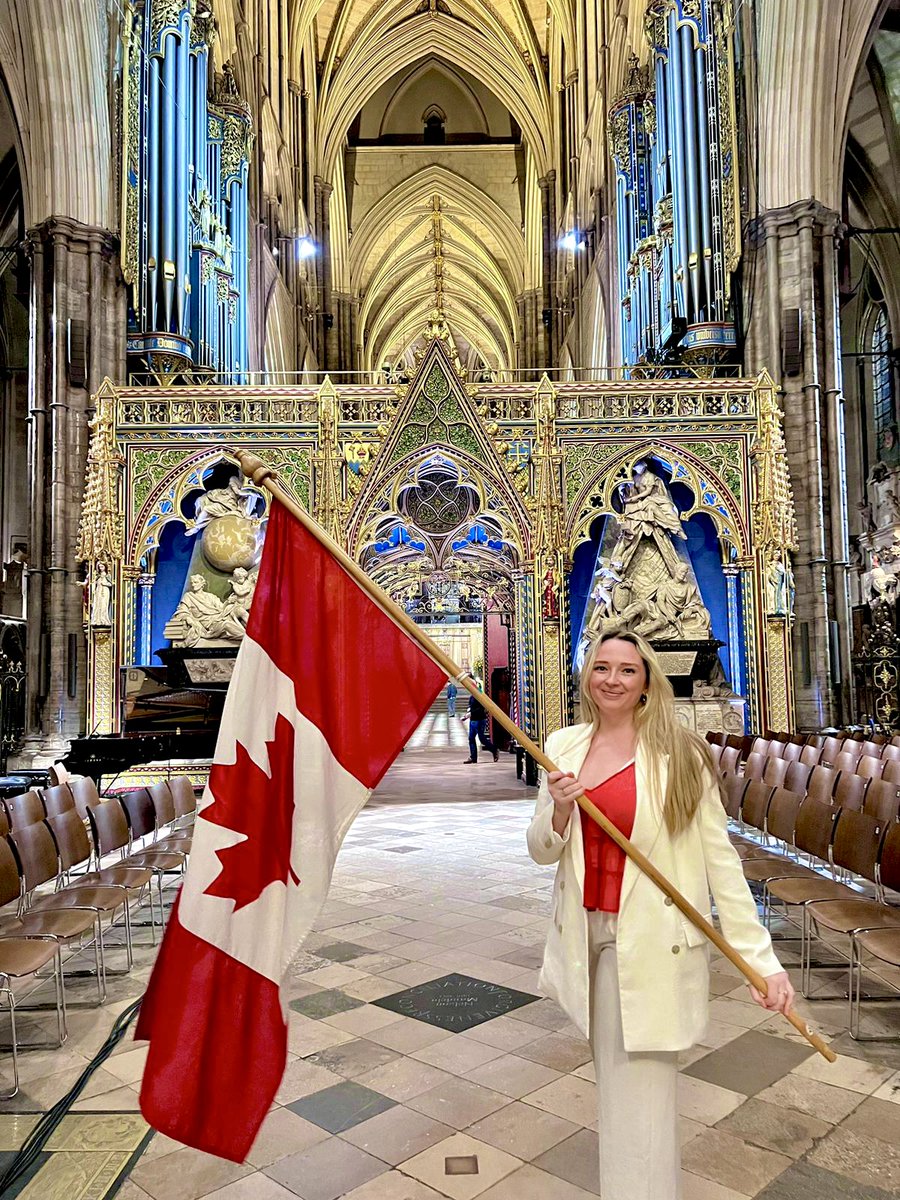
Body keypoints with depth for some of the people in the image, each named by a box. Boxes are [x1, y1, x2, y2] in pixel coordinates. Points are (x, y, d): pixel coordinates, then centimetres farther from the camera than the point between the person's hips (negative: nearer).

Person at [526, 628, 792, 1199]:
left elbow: (721, 860, -10)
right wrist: (560, 811, -17)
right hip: (586, 933, 4)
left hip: (650, 942, -4)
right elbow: (542, 851, 5)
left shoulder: (679, 756, -11)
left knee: (639, 1091, 0)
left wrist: (763, 960, -15)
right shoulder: (564, 746, 1)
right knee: (613, 1076, 19)